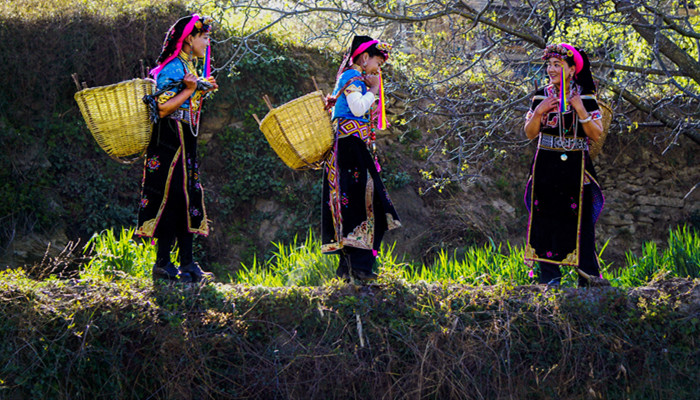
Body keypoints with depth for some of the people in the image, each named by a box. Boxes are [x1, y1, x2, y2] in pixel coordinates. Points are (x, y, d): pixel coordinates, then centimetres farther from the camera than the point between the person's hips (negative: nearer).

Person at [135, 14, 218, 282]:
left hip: (185, 142, 10)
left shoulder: (190, 67, 16)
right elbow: (162, 109, -21)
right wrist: (189, 90, -21)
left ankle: (187, 264, 12)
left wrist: (202, 90, 16)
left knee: (187, 201, 9)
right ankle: (162, 265, -2)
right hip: (170, 142, -10)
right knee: (173, 198, -8)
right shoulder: (173, 69, -14)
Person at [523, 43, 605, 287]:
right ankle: (549, 278, 7)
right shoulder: (541, 96, 6)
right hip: (546, 166, 2)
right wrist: (538, 112, -12)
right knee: (544, 219, 0)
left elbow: (597, 134, -5)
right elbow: (530, 134, 5)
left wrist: (581, 111, -18)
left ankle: (588, 279, 0)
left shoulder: (586, 97, 0)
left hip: (576, 166, -2)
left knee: (580, 220, -6)